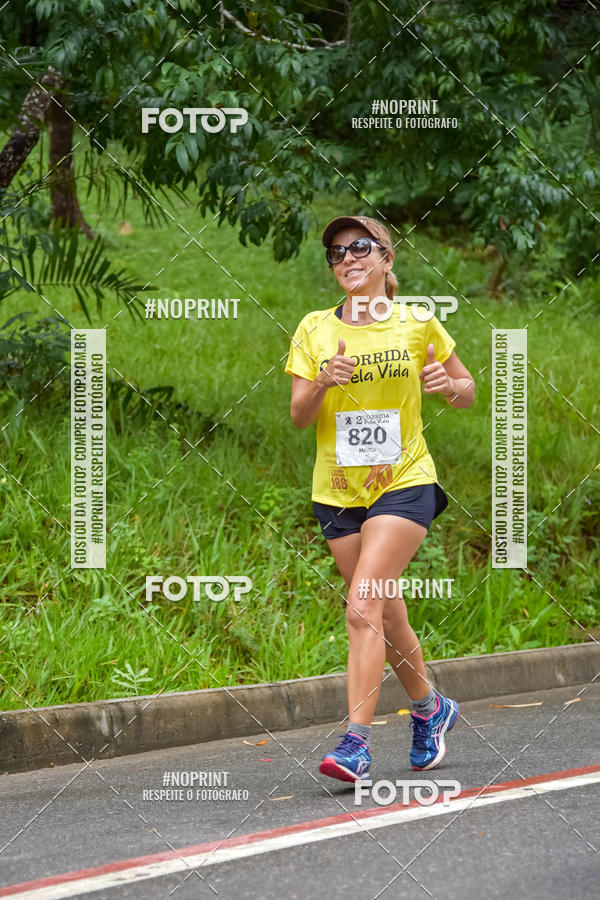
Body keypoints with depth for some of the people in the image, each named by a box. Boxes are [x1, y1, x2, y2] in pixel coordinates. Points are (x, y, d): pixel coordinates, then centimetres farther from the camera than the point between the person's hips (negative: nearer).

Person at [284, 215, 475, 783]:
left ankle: (356, 743, -19)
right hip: (337, 490, 3)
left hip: (404, 481, -3)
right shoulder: (314, 330, 3)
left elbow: (467, 391, 10)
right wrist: (322, 383, -21)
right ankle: (430, 709, 36)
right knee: (387, 618, 11)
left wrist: (448, 385, -13)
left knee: (363, 610, -18)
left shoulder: (418, 324, -1)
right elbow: (298, 416, -1)